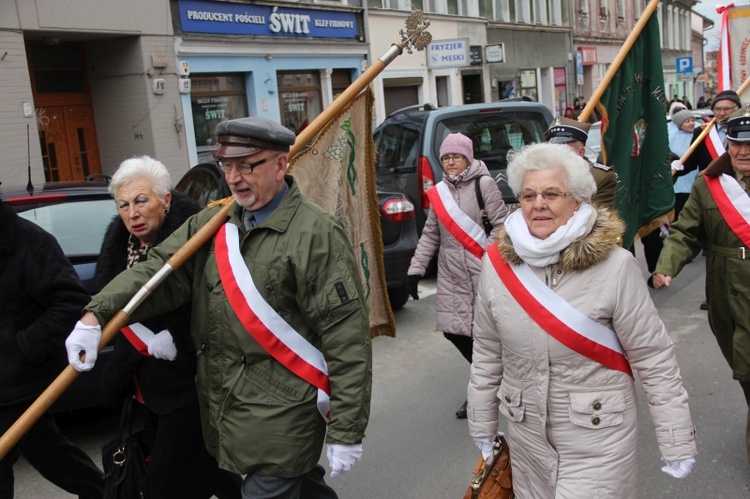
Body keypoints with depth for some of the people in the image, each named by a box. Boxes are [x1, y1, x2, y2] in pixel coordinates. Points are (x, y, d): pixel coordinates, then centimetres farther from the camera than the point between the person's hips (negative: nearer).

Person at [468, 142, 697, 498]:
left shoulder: (615, 265, -16)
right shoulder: (497, 263, -5)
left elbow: (654, 358, -10)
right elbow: (487, 352, 4)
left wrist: (677, 442, -6)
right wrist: (482, 424, 10)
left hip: (599, 442, -3)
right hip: (526, 440, 4)